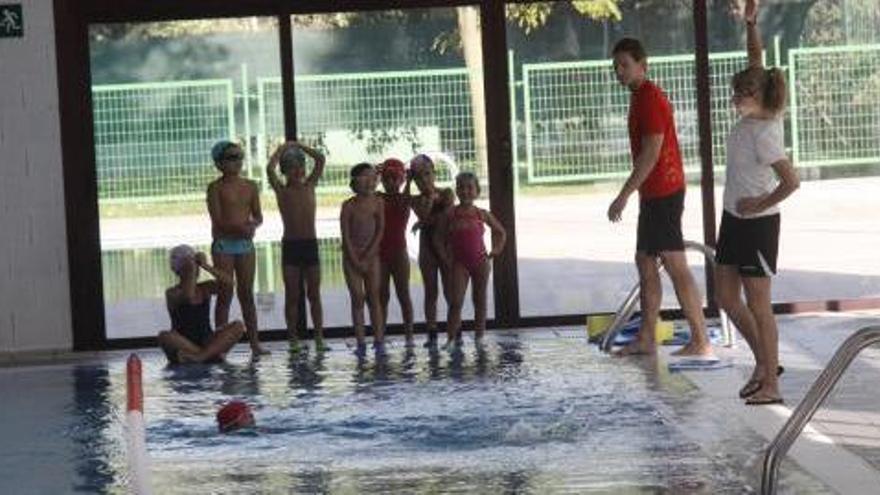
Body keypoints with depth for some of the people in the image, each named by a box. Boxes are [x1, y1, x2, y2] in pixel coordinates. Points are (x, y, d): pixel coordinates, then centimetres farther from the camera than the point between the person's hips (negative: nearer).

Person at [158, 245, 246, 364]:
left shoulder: (206, 288, 9)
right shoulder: (172, 293, -3)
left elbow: (228, 281, -8)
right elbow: (187, 296, -26)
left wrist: (205, 266, -12)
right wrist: (190, 271, -18)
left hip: (207, 342, 3)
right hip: (182, 344, -3)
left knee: (238, 326, -19)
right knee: (164, 336, -34)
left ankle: (200, 356, -33)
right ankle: (212, 354, -29)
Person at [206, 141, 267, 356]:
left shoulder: (250, 186, 8)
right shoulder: (216, 188, -5)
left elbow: (258, 215, 7)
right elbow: (218, 220, -13)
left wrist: (253, 224, -16)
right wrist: (239, 227, -27)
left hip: (245, 243, 4)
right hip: (223, 244, -4)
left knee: (247, 294, 7)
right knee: (225, 294, -2)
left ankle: (254, 342, 10)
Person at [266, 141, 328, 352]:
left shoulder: (310, 186, 7)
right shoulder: (282, 190, 0)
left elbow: (320, 159, 0)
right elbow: (270, 168, -16)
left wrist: (299, 146, 4)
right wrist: (282, 149, -2)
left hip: (311, 244, 2)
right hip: (290, 246, -2)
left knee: (314, 294, 4)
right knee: (292, 295, 2)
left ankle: (319, 337, 5)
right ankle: (293, 338, 6)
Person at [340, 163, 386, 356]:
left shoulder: (378, 203, -2)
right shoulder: (349, 205, -7)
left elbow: (379, 232, -4)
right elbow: (346, 236, -8)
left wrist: (367, 257, -10)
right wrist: (355, 260, -12)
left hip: (371, 255, 1)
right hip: (351, 256, -1)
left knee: (374, 298, 0)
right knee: (357, 298, -1)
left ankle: (379, 341, -1)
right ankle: (361, 343, 0)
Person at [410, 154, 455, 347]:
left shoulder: (446, 193, 1)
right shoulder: (416, 200, 4)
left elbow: (447, 214, -13)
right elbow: (423, 215, -13)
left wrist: (425, 222, -9)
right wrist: (429, 196, -12)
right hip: (427, 246, 2)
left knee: (449, 291, -2)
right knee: (431, 292, 3)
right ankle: (432, 333, 5)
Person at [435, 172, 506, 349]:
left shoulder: (482, 214, 1)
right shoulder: (450, 214, -2)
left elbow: (501, 232, 14)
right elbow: (438, 239, 2)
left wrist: (496, 250, 3)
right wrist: (446, 259, -5)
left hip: (480, 261, 2)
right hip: (459, 263, -2)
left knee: (480, 300, 8)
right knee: (456, 302, -9)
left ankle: (479, 337, 17)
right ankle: (451, 338, -7)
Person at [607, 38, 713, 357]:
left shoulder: (650, 98, -15)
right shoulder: (641, 97, 16)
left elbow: (651, 154, -21)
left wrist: (624, 195, -22)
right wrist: (633, 193, 22)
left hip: (662, 193, -11)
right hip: (653, 194, 11)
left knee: (675, 266, -8)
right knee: (645, 261, 12)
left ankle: (700, 340, -5)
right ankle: (646, 340, 16)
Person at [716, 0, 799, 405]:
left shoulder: (763, 133, -24)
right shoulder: (753, 115, 0)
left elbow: (791, 181, -29)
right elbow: (757, 64, 11)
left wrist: (762, 204, -16)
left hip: (757, 224, -9)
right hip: (734, 220, 9)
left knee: (758, 305, -3)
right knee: (726, 298, 14)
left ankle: (770, 383, 4)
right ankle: (764, 363, 26)